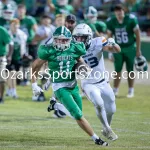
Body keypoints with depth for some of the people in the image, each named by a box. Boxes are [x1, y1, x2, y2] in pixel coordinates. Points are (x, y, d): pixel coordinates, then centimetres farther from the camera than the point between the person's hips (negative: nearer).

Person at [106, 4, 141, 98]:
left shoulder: (131, 19, -13)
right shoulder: (111, 22, -6)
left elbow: (137, 34, -6)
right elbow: (109, 36, 6)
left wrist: (138, 49, -6)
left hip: (130, 48, -2)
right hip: (118, 48, 2)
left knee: (130, 70, 2)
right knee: (117, 70, 6)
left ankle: (131, 91, 12)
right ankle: (115, 90, 14)